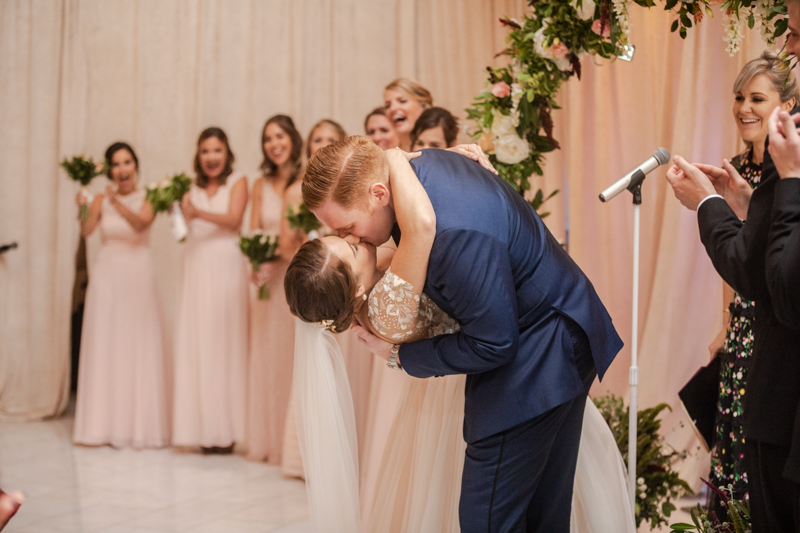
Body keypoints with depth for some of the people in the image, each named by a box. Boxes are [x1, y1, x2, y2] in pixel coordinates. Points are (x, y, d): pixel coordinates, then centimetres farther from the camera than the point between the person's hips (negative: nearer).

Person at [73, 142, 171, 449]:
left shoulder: (146, 199, 2)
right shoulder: (101, 200, 6)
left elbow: (141, 223, -19)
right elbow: (86, 231, -10)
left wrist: (117, 203, -34)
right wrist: (83, 209, -29)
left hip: (138, 276, -1)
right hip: (107, 275, 2)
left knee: (140, 346, -2)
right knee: (104, 346, 1)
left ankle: (142, 424, 6)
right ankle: (104, 425, 8)